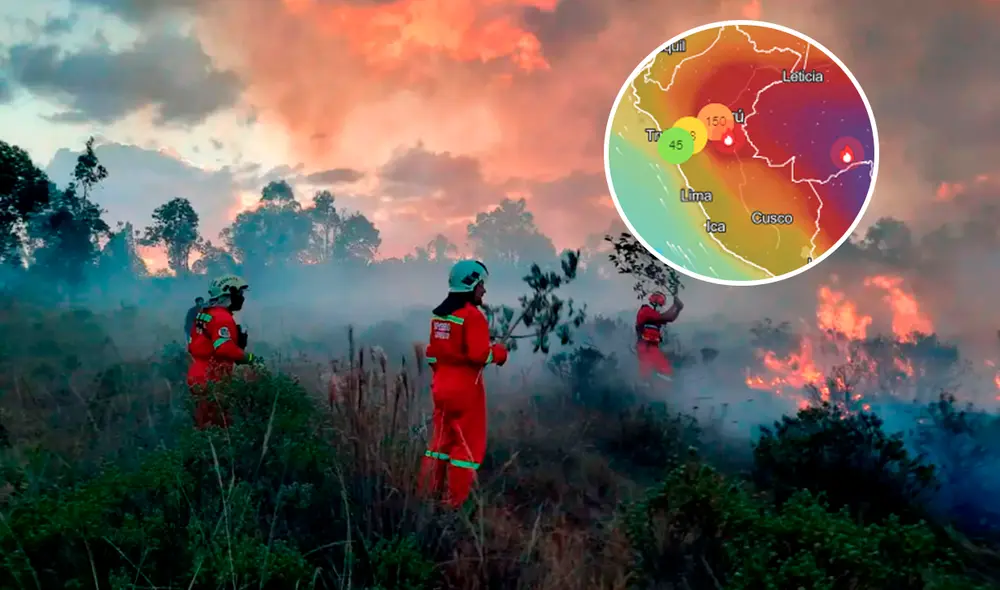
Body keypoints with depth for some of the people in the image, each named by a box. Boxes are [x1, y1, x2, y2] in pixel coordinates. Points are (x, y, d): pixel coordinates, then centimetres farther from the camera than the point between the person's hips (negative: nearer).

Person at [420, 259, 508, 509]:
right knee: (469, 444, 2)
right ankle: (455, 502, 3)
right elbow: (479, 354, -23)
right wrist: (499, 353, -5)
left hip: (441, 386, 8)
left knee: (441, 440, 18)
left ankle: (428, 494, 22)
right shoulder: (472, 315, -17)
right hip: (465, 388, -8)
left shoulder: (439, 314, 8)